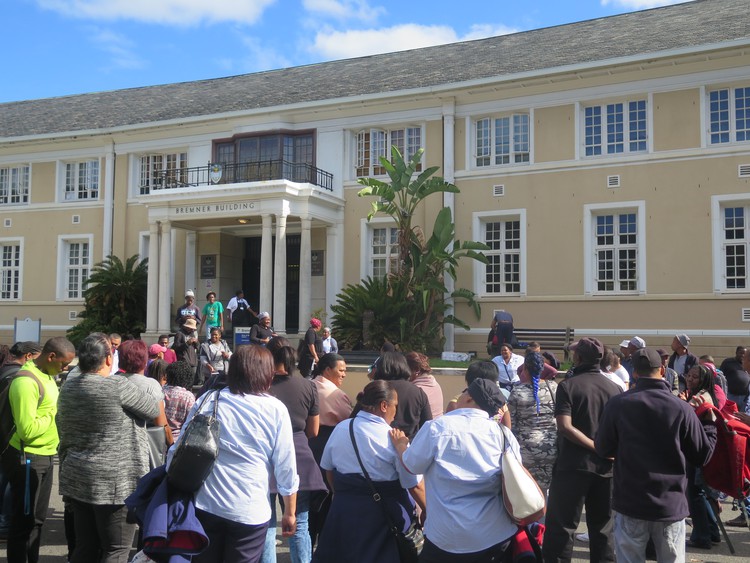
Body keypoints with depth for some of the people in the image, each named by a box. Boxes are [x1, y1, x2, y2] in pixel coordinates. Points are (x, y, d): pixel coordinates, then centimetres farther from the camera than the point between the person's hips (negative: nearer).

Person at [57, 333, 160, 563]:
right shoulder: (117, 385, -16)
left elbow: (64, 435, 14)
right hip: (114, 482, -7)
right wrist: (158, 401, 17)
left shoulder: (68, 387, 6)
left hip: (78, 479, 7)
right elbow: (153, 410, -3)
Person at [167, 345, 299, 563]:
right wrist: (289, 512, 7)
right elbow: (286, 468, -5)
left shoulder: (207, 401, -1)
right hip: (250, 511, -2)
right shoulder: (275, 410, -7)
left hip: (204, 506, 2)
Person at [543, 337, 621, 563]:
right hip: (606, 466, 4)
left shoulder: (568, 386, -7)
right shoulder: (615, 388, 4)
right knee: (603, 526, 14)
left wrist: (596, 448, -15)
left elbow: (565, 427, -19)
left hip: (573, 465, -4)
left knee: (561, 525, 3)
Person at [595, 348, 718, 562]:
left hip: (631, 504, 0)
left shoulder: (617, 404, -9)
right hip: (671, 505, 1)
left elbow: (603, 449, 1)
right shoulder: (681, 408, -9)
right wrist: (709, 422, 16)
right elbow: (703, 455, 1)